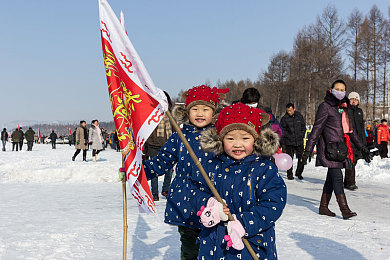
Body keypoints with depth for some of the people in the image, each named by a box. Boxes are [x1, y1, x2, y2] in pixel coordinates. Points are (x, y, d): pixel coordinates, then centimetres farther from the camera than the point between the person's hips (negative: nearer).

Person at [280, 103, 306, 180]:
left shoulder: (299, 116, 4)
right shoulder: (284, 119, -3)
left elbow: (303, 127, 15)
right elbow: (282, 130, 2)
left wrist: (302, 135, 4)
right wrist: (283, 142, -5)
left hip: (299, 142, 2)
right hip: (289, 142, -2)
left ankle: (299, 173, 19)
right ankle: (289, 174, 13)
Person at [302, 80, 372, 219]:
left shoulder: (344, 108, 19)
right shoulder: (325, 107, -3)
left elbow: (350, 130, 26)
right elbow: (316, 129, -7)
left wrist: (362, 147, 25)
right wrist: (308, 150, -12)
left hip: (341, 148, 7)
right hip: (330, 149, -7)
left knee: (332, 177, 10)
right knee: (337, 177, -12)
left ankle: (323, 207, 18)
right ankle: (345, 209, -15)